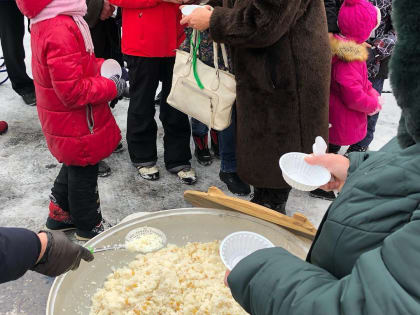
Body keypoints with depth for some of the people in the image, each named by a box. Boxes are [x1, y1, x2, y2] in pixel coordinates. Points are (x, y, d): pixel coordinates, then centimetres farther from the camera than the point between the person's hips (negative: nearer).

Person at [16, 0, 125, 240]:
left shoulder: (48, 22, 2)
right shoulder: (61, 31, -31)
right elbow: (72, 90, -31)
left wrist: (104, 67, 0)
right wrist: (111, 87, -19)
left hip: (68, 120, 10)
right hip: (76, 124, -10)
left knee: (74, 166, 27)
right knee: (84, 173, 10)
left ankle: (60, 214, 45)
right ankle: (89, 228, 31)